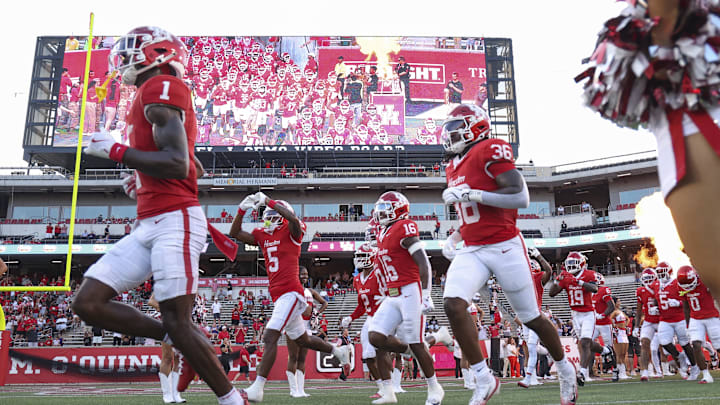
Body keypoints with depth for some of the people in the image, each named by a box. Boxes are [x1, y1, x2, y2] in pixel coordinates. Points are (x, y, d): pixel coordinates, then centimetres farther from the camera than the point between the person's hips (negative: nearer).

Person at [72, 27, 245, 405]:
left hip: (174, 221, -10)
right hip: (148, 227, 10)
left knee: (177, 323, -7)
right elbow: (193, 169, 29)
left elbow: (177, 164, -19)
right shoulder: (152, 97, 22)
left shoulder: (161, 88, -6)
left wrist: (115, 150, -11)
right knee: (88, 303, 5)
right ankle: (189, 345, 11)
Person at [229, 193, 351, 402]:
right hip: (279, 296, 9)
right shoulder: (262, 235, 15)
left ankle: (257, 387, -19)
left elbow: (293, 219, -28)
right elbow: (235, 233, 11)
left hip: (290, 293, -9)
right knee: (303, 340, 20)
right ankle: (338, 351, 38)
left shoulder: (291, 232, -5)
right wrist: (242, 209, -1)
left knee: (270, 337, -18)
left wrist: (269, 201, -24)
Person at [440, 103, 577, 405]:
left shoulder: (490, 151, -11)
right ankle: (484, 379, -5)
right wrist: (454, 238, 11)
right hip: (472, 251, 7)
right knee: (453, 304, -17)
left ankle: (566, 371, 34)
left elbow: (521, 199, -20)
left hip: (504, 247, -7)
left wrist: (471, 193, -23)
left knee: (531, 317, 8)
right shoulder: (453, 167, 15)